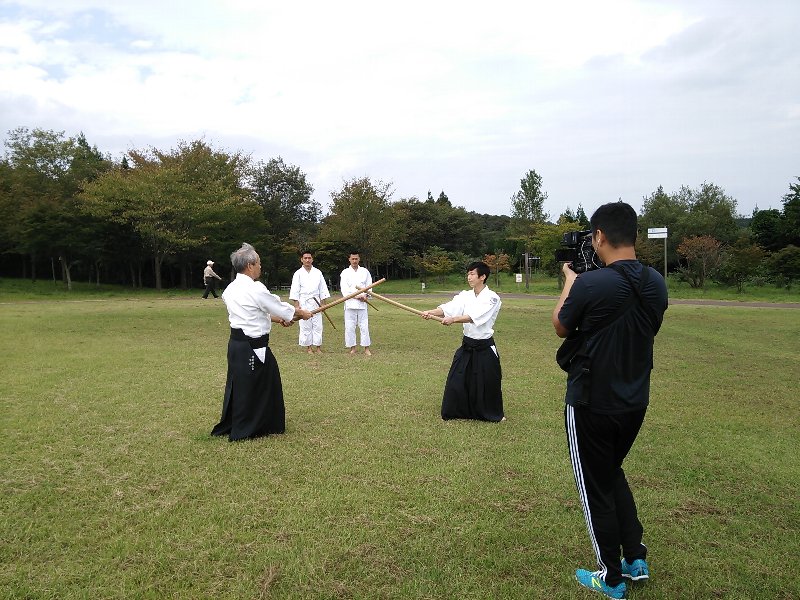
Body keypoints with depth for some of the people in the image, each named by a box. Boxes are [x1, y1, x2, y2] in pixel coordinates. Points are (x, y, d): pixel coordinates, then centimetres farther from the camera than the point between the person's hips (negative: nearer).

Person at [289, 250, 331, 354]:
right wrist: (296, 305, -6)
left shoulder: (318, 273, 7)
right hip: (303, 302, -2)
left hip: (316, 302, 2)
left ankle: (318, 346, 9)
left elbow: (322, 288, 10)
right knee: (305, 326, 1)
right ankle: (308, 347, 11)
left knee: (317, 325, 1)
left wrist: (322, 302, 5)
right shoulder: (298, 273, 1)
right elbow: (295, 290, -1)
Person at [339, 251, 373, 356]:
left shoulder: (365, 271, 9)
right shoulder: (345, 272, 3)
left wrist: (366, 296, -9)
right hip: (350, 303, -1)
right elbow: (344, 289, -5)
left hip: (362, 303, 1)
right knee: (350, 327, 0)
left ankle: (366, 348, 7)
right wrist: (357, 296, -13)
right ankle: (352, 348, 11)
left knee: (364, 326, 1)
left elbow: (369, 286, 9)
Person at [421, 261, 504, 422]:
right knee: (456, 379, 6)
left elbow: (475, 316, -28)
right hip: (467, 345, 5)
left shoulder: (492, 298, -13)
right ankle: (454, 412, 22)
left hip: (484, 348, -4)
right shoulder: (465, 296, 3)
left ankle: (494, 414, 29)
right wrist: (431, 312, -29)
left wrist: (453, 319, -39)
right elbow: (448, 307, -11)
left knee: (488, 383, 6)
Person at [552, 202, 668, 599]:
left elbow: (561, 328, -5)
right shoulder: (656, 284, -3)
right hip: (636, 402, 7)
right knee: (612, 473, 27)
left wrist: (570, 279, 8)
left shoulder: (590, 285, -23)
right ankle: (636, 560, 33)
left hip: (592, 405, -6)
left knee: (596, 487, 11)